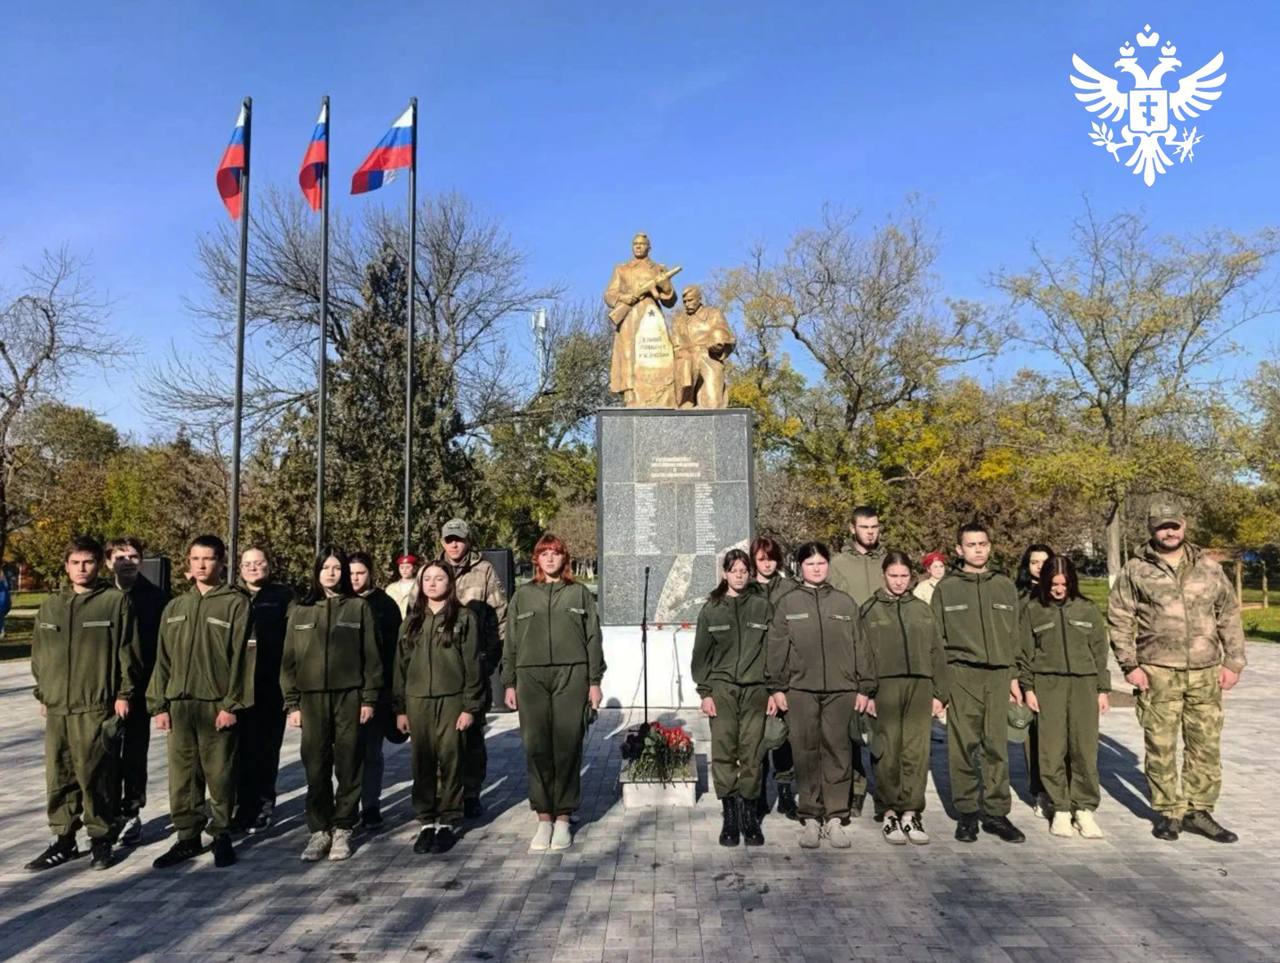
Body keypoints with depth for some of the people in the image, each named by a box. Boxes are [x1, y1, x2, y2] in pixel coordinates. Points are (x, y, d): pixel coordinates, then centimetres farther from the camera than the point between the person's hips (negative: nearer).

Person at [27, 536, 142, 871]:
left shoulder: (116, 602, -3)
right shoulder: (50, 606, 12)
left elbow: (128, 651, -4)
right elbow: (39, 654, 18)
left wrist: (124, 693, -6)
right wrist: (42, 694, 15)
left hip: (96, 706, -5)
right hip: (57, 706, 5)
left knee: (94, 775, -1)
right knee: (59, 777, 10)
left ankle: (100, 837, 14)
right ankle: (63, 839, 22)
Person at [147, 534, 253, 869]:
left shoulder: (236, 603, -3)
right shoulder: (175, 607, 13)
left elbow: (241, 657, -8)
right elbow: (163, 659, 13)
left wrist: (233, 704, -12)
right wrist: (159, 704, 7)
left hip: (218, 706, -4)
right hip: (179, 704, 5)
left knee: (220, 775, 3)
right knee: (182, 776, 9)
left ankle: (221, 834, 19)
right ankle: (187, 837, 22)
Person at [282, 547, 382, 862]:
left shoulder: (359, 607, 3)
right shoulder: (301, 611, 9)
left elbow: (371, 656, 1)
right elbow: (289, 660, 9)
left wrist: (369, 698, -4)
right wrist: (292, 703, 3)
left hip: (349, 697, -2)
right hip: (312, 698, 2)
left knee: (348, 767, 3)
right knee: (316, 768, 4)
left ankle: (342, 830, 14)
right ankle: (319, 830, 15)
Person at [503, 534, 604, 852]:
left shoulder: (580, 593, 11)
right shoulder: (522, 596, 14)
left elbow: (593, 639, 8)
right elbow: (510, 643, 12)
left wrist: (595, 681, 2)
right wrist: (509, 683, 6)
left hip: (572, 676, -1)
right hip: (531, 678, 1)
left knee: (568, 748, -1)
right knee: (537, 749, -2)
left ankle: (563, 819, 9)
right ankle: (544, 819, 8)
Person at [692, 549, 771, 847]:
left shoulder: (763, 606, 6)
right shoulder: (711, 609, 7)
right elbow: (701, 653, 7)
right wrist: (704, 691, 0)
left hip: (755, 689, 0)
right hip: (722, 689, 0)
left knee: (751, 753, 1)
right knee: (723, 752, -3)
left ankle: (749, 814, 12)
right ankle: (729, 816, 6)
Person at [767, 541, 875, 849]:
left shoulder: (845, 603, 10)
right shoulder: (787, 603, 6)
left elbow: (860, 647, 10)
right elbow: (777, 648, 4)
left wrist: (864, 687, 5)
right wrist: (777, 688, -1)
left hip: (841, 689, 1)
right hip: (800, 689, -1)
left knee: (838, 751, 1)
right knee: (806, 752, 2)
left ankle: (835, 818, 9)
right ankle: (810, 818, 12)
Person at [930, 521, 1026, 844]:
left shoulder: (1005, 585, 13)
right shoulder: (946, 588, 5)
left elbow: (1013, 635, 15)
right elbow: (936, 638, 4)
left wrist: (1014, 677, 9)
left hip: (998, 675, 2)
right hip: (961, 675, -2)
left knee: (997, 746, 4)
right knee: (963, 746, 0)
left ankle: (995, 811, 13)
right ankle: (967, 811, 11)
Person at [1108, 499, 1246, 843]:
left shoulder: (1208, 567, 9)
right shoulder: (1135, 571, 1)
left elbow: (1229, 615, 12)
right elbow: (1119, 619, 0)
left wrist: (1234, 661, 6)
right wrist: (1130, 665, -6)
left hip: (1205, 673, 3)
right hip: (1158, 673, -3)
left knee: (1206, 744, 8)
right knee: (1161, 745, 2)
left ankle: (1199, 811, 22)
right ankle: (1168, 812, 16)